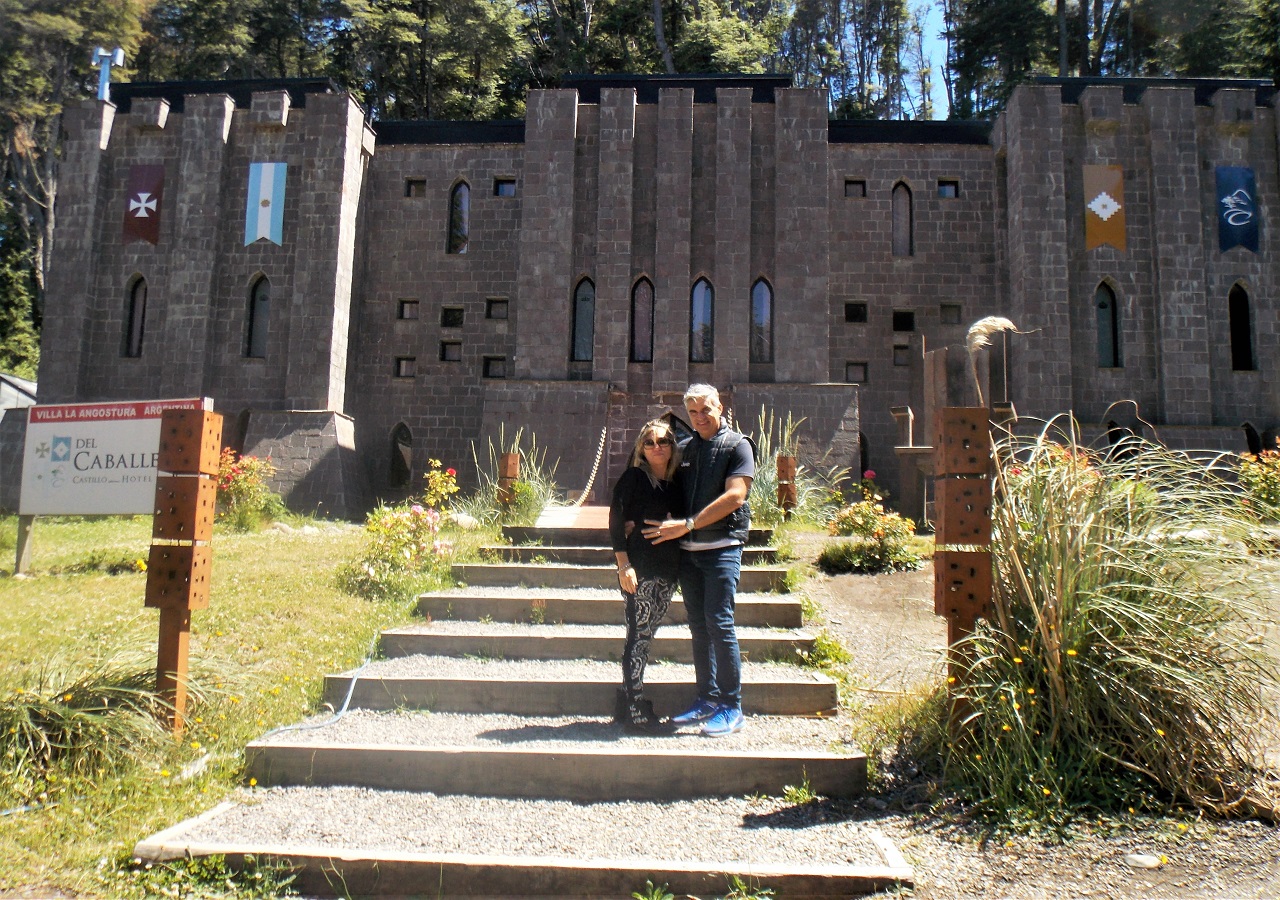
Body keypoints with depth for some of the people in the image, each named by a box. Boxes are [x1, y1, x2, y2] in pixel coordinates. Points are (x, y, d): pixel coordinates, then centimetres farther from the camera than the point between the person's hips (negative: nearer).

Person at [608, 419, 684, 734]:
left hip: (668, 568, 7)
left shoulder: (676, 483, 15)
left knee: (645, 635, 12)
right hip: (640, 565, -7)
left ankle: (629, 700, 22)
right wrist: (624, 564, -15)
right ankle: (636, 712, -1)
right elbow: (616, 521, -9)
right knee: (639, 634, -6)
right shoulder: (634, 477, -3)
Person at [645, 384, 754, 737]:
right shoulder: (686, 448, 15)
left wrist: (686, 525, -18)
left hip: (722, 546, -6)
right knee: (698, 626, 9)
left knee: (719, 623, -9)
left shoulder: (737, 446, -3)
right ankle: (707, 699, 19)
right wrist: (669, 526, 0)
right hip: (688, 549, 6)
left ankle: (731, 708, 0)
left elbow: (734, 496, -14)